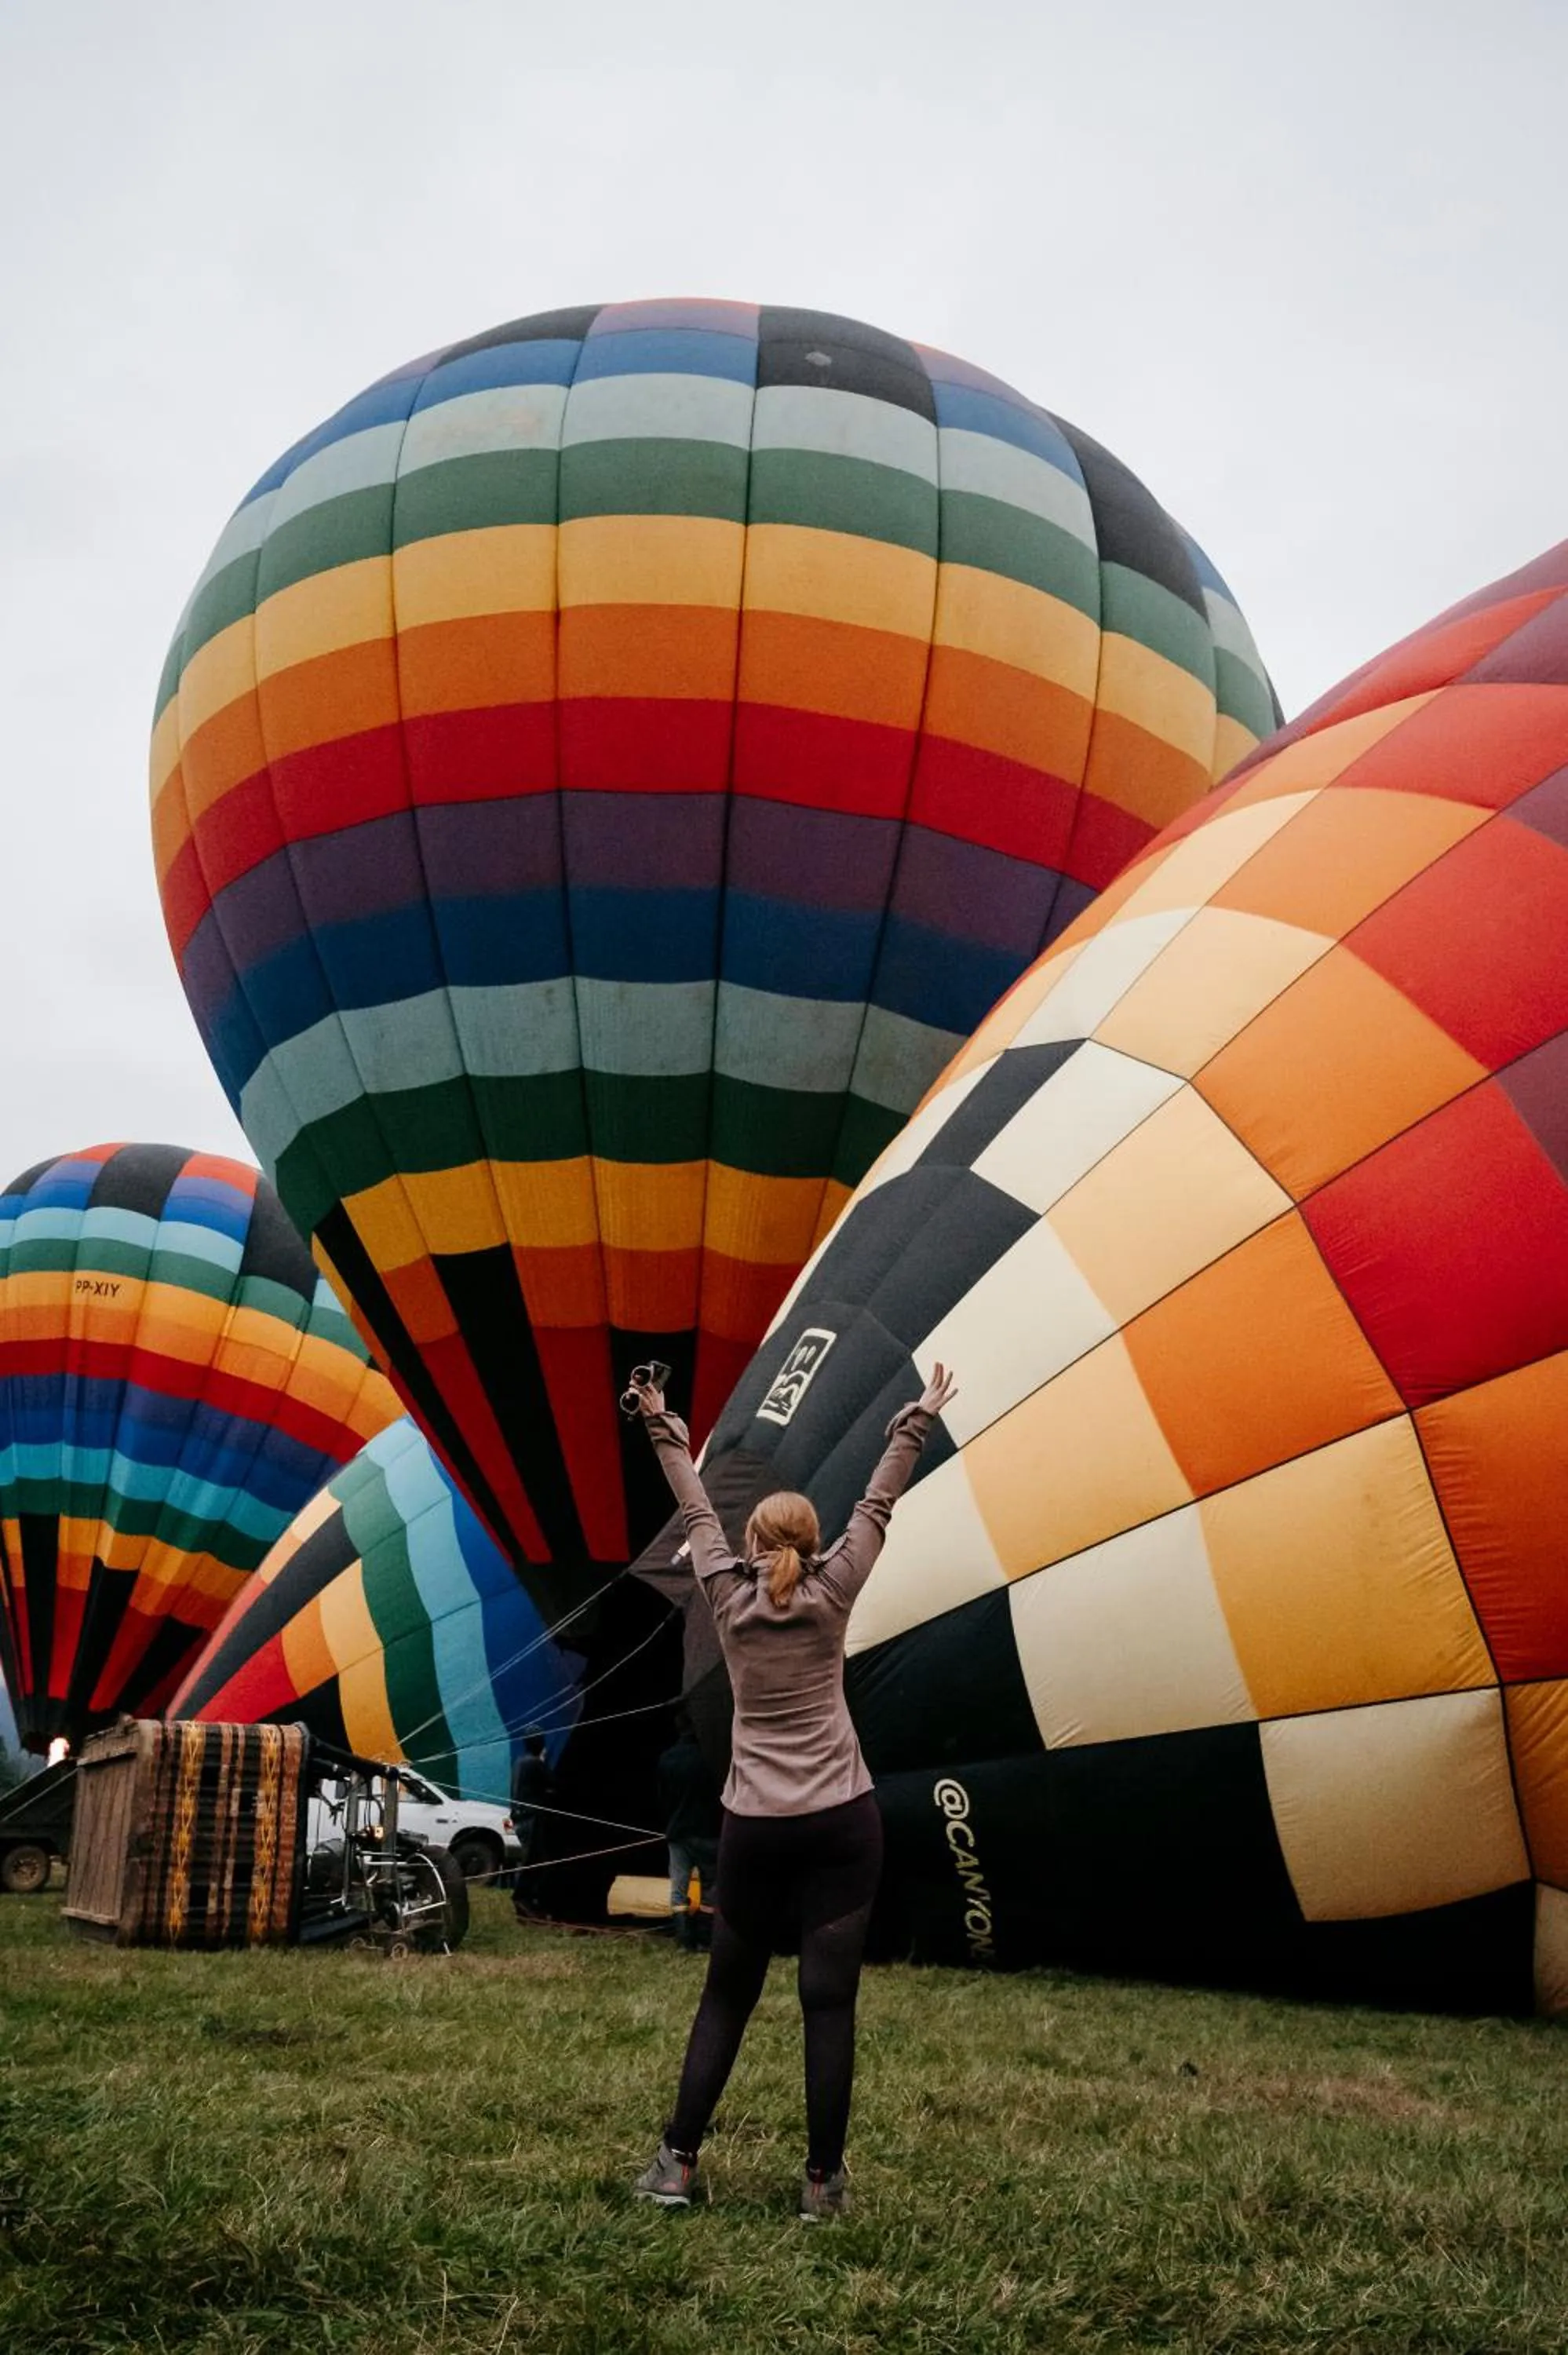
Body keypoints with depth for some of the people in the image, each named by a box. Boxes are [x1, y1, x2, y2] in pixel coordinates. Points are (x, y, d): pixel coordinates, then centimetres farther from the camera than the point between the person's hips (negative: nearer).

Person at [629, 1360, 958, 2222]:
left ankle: (676, 2164, 12)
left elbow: (697, 1512, 13)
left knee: (726, 1996, 12)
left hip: (754, 1826, 2)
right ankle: (823, 2181, 4)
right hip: (842, 1821, -1)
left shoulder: (728, 1596, 1)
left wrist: (664, 1428, 23)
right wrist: (919, 1421, 13)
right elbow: (877, 1507, 5)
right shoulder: (831, 1595, -1)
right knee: (829, 2003, 0)